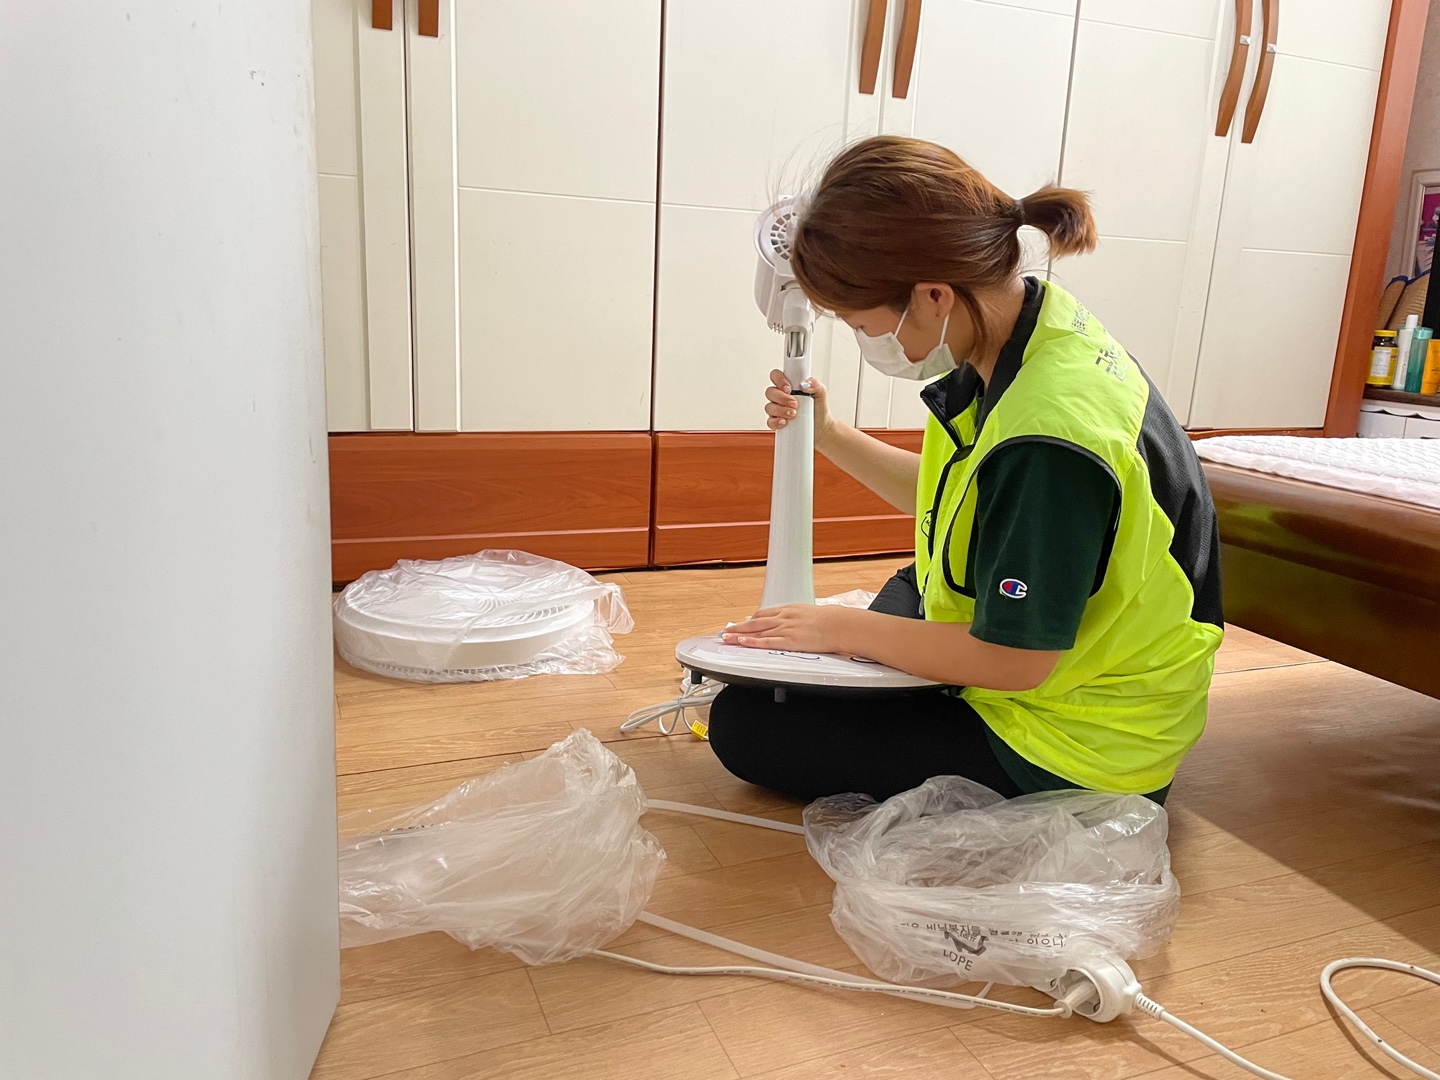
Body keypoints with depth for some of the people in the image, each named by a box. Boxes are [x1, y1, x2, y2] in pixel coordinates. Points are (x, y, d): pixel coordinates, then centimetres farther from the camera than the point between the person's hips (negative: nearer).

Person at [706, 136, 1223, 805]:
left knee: (744, 724, -10)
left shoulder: (1047, 436, -36)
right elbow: (947, 496, 9)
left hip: (1069, 753, -9)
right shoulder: (1031, 322, -7)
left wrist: (843, 629, -16)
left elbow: (1012, 661, -27)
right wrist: (826, 436, 2)